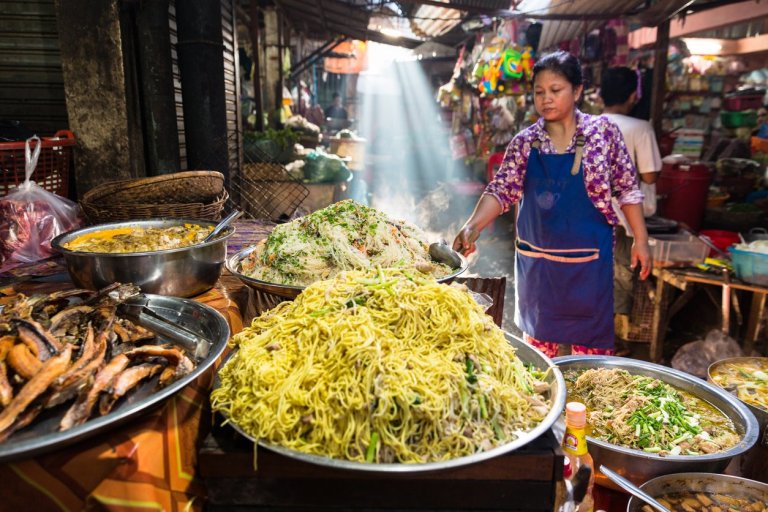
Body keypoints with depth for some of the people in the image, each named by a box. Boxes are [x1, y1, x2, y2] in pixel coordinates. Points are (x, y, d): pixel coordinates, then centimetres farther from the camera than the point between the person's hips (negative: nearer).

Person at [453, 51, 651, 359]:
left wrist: (641, 240, -2)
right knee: (538, 337, 17)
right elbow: (502, 190, -7)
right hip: (536, 258, 3)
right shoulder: (524, 142, 0)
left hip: (588, 259, -2)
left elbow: (627, 189, 0)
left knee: (590, 342, 7)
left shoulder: (603, 131, -5)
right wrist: (473, 226, -23)